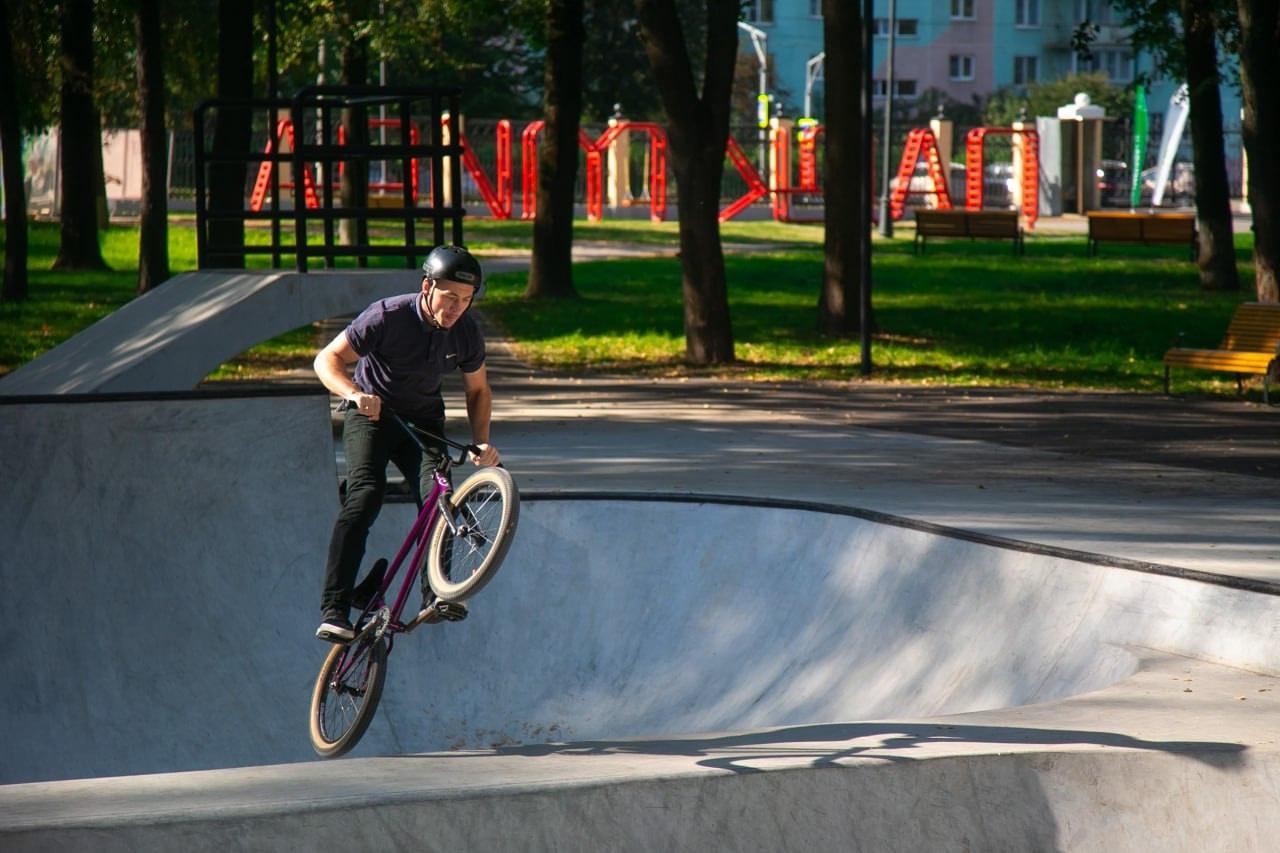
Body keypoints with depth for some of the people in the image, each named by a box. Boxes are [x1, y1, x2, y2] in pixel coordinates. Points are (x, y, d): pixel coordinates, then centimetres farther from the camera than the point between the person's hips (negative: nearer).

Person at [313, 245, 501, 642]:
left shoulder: (467, 333, -8)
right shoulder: (388, 316, -22)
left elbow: (477, 390, 8)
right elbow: (327, 359, -19)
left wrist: (481, 442, -8)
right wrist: (355, 394, -39)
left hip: (423, 420, 4)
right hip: (371, 415, -4)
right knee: (366, 494, -27)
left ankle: (435, 595, -21)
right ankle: (333, 611, -33)